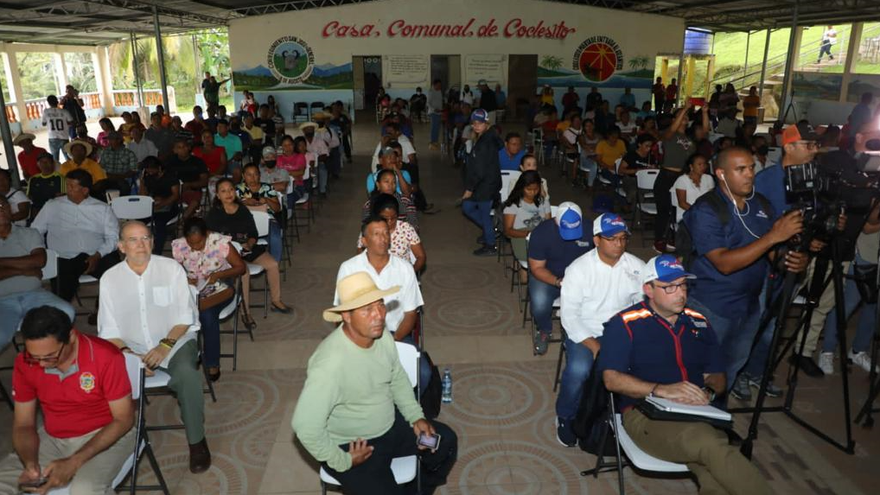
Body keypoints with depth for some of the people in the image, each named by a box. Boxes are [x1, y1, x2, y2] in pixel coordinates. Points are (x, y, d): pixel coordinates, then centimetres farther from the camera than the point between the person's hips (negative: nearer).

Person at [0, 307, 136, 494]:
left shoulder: (106, 357, -23)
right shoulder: (24, 363, -9)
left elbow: (123, 420, -16)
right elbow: (23, 424, 1)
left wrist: (74, 463, -24)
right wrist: (29, 463, -19)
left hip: (105, 435, -4)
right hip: (51, 439, 5)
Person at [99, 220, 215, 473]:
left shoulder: (171, 268, -2)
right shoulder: (109, 278, 3)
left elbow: (185, 316, -4)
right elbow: (109, 329, 1)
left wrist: (165, 345, -17)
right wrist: (126, 353, -16)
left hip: (175, 341, -2)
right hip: (132, 348, 2)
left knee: (187, 374, -32)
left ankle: (196, 440, -12)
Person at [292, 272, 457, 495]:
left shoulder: (382, 335, -11)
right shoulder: (330, 363, -35)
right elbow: (304, 425, -32)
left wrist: (416, 417, -1)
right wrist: (342, 462, -21)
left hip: (390, 425, 7)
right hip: (352, 445, -7)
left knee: (446, 441, 11)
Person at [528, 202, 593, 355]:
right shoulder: (541, 233, -21)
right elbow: (537, 268, -16)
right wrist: (558, 282, -33)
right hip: (547, 276, -2)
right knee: (540, 304, -31)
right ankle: (544, 331, 5)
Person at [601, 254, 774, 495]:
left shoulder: (700, 323, 16)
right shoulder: (625, 324, -1)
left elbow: (717, 376, 20)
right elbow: (611, 379, -9)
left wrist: (708, 392, -4)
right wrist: (661, 390, -22)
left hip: (699, 415, 4)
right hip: (646, 414, -4)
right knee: (714, 447, -32)